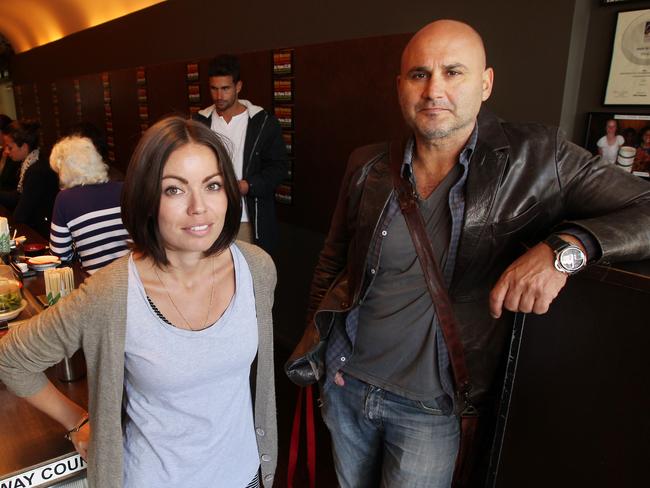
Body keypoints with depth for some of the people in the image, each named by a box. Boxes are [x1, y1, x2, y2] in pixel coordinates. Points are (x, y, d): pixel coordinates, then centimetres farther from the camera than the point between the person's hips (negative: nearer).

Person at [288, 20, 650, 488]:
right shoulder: (368, 166, -5)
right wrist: (317, 330, 3)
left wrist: (567, 246, -31)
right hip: (344, 380, 4)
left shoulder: (534, 159, -13)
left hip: (430, 408, -3)